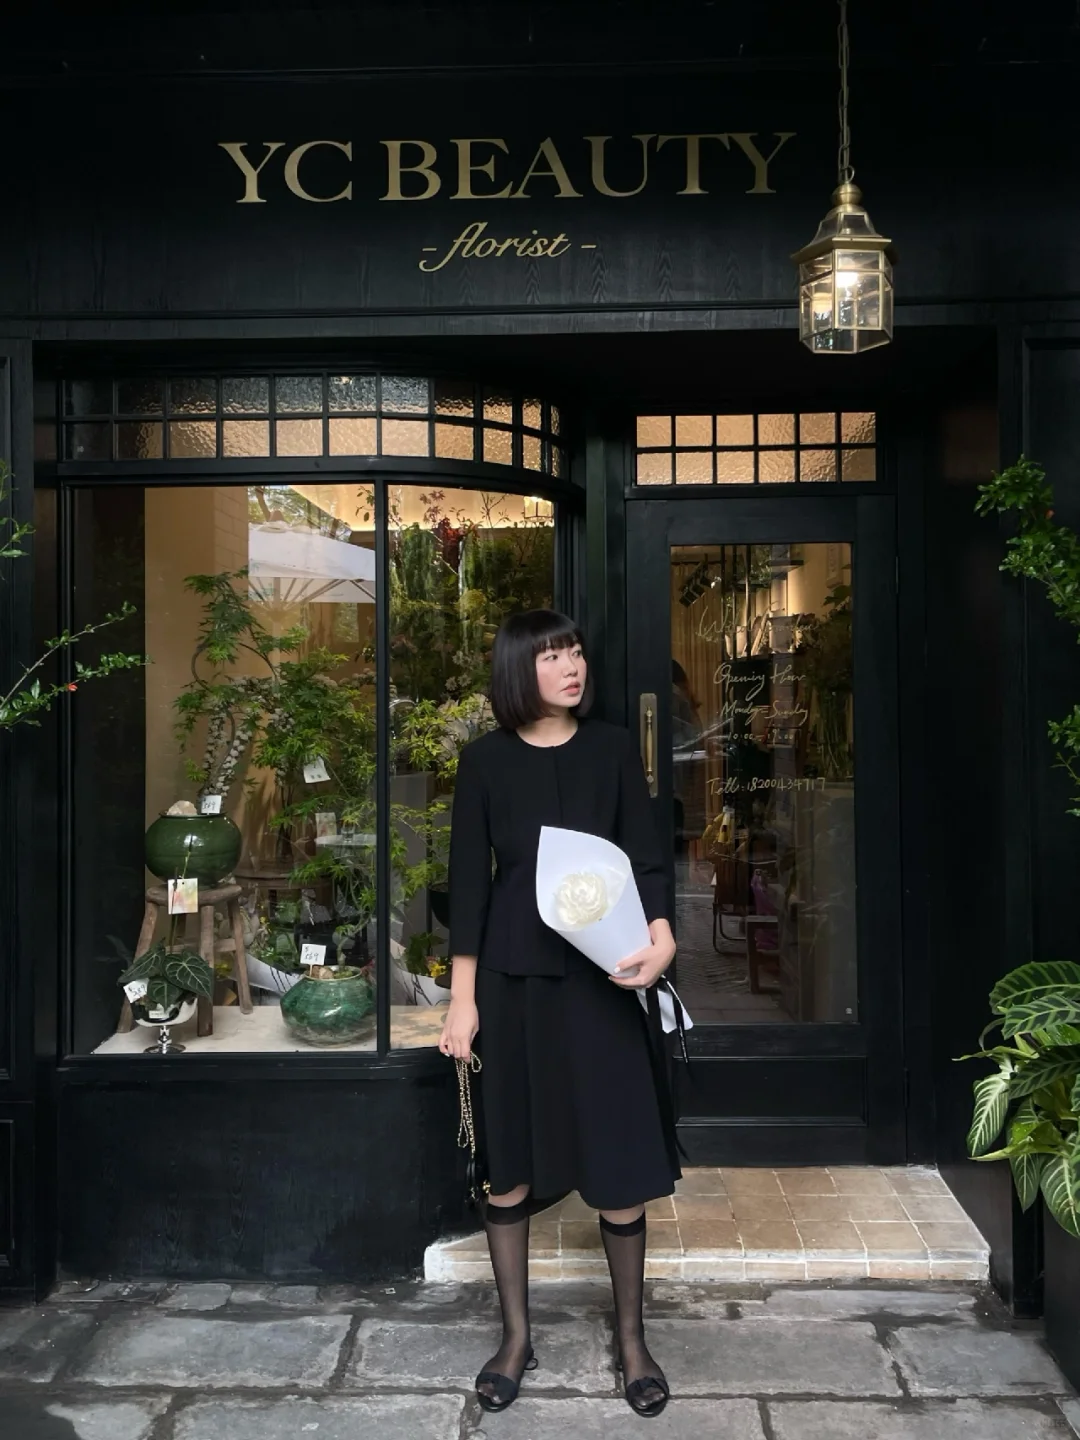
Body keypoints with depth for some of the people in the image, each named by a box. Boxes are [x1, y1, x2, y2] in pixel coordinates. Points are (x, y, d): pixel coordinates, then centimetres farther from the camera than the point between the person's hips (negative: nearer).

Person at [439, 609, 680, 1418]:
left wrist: (661, 935, -20)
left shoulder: (611, 749, 2)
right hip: (515, 975, 0)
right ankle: (517, 1335, 28)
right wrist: (462, 998, -2)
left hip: (602, 972, 0)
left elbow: (646, 856, 0)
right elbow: (469, 880, 0)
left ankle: (631, 1338, 25)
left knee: (619, 1162, 5)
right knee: (509, 1162, 9)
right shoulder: (486, 760, -1)